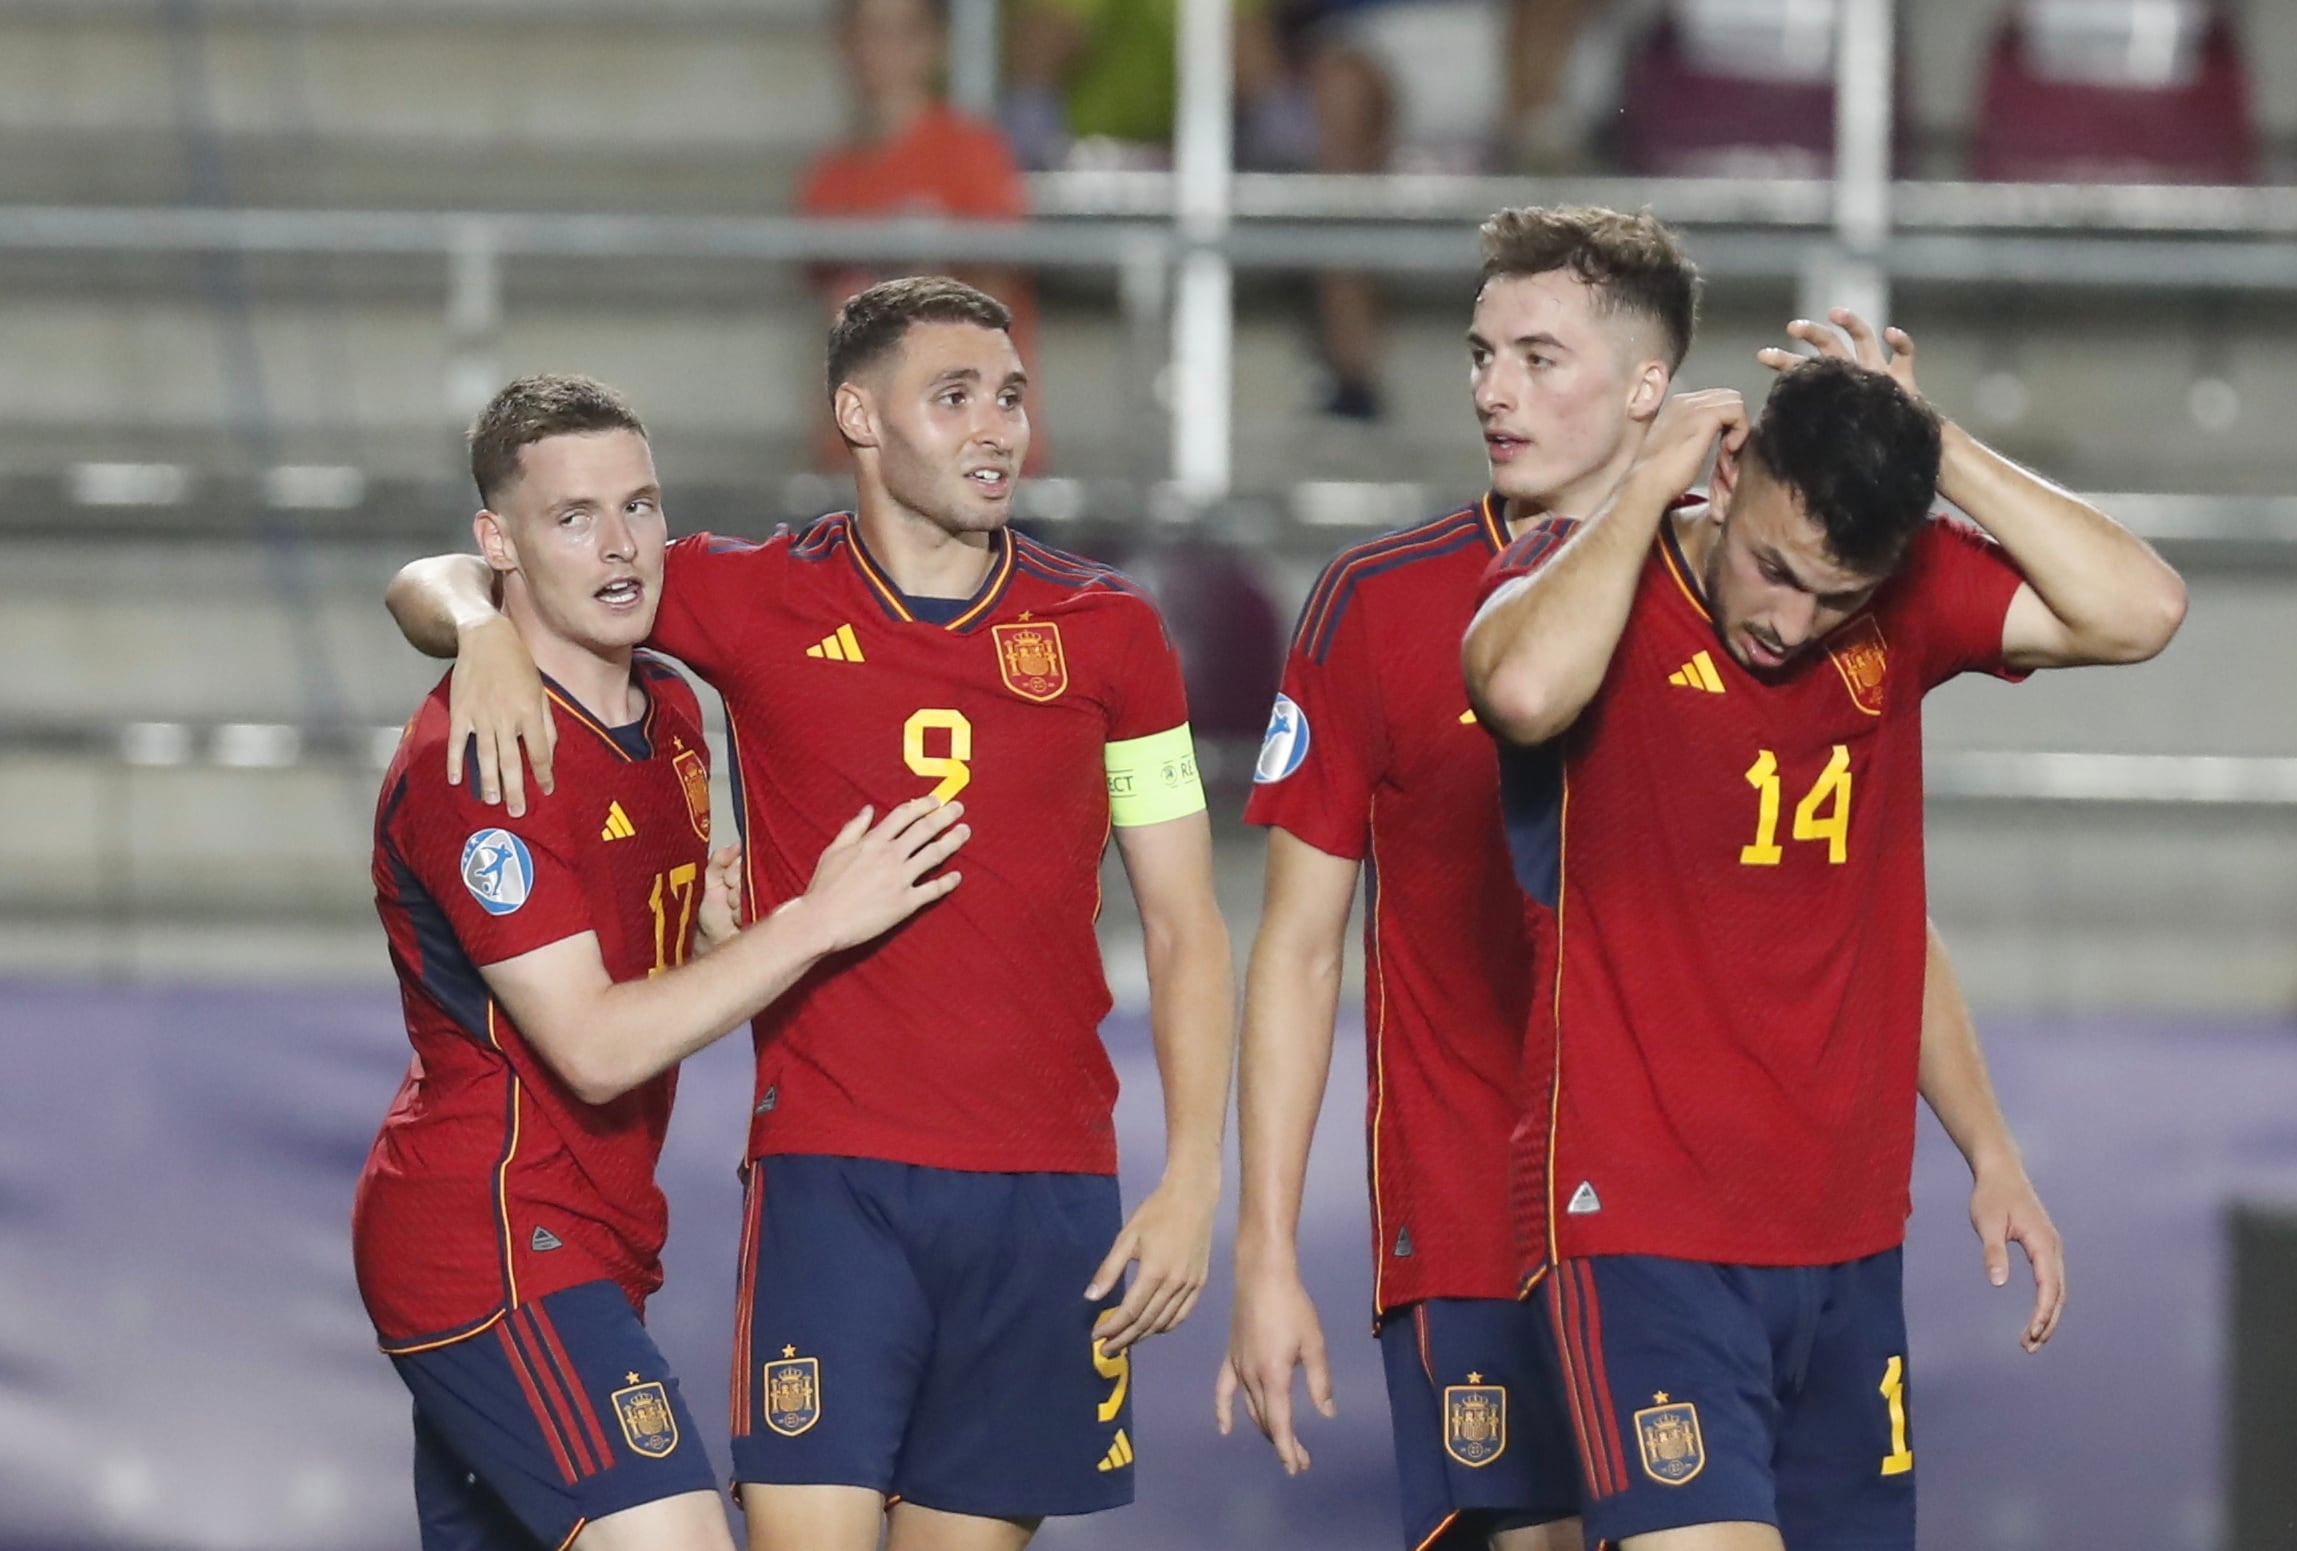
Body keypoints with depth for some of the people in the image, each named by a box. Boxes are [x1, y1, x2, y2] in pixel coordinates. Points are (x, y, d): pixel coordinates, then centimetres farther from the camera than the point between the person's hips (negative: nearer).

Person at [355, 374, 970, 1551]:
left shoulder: (669, 712, 12)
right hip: (496, 1247, -10)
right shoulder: (479, 757, -17)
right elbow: (593, 1048, -21)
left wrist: (722, 920, 3)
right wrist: (814, 922, -21)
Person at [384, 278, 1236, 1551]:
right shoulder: (760, 604, 3)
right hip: (831, 1180, -2)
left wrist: (1191, 1178, -1)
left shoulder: (1105, 633, 7)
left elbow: (1184, 928, 10)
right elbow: (435, 585, 9)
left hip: (1048, 1196, 2)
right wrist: (485, 633, -15)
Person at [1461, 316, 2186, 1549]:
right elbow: (1525, 688, -32)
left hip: (1849, 1238, 5)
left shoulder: (1907, 592, 3)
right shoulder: (1591, 574, -9)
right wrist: (1647, 485, -18)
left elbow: (2137, 612, -8)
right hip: (1647, 1236, -5)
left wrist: (1929, 441, -8)